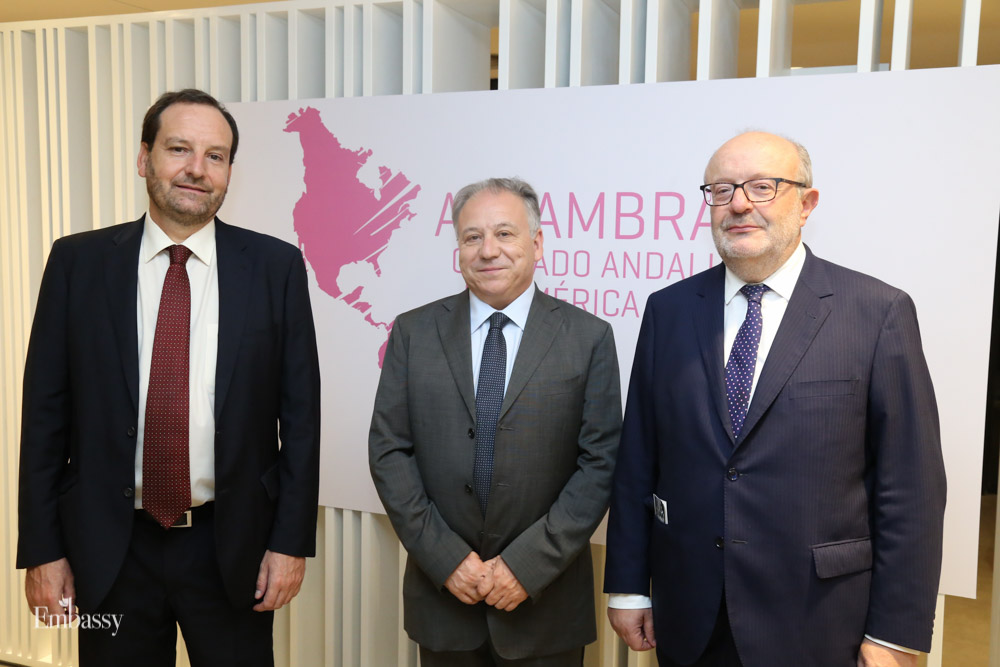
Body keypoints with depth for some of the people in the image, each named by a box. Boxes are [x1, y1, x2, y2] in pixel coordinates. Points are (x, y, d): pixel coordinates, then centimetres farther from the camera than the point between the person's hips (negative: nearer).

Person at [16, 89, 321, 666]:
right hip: (108, 549, 1)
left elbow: (300, 412, -3)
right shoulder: (78, 262, -1)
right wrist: (42, 550, 0)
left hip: (233, 547, 0)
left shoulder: (277, 266, -4)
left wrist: (292, 540, -4)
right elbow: (46, 411, 1)